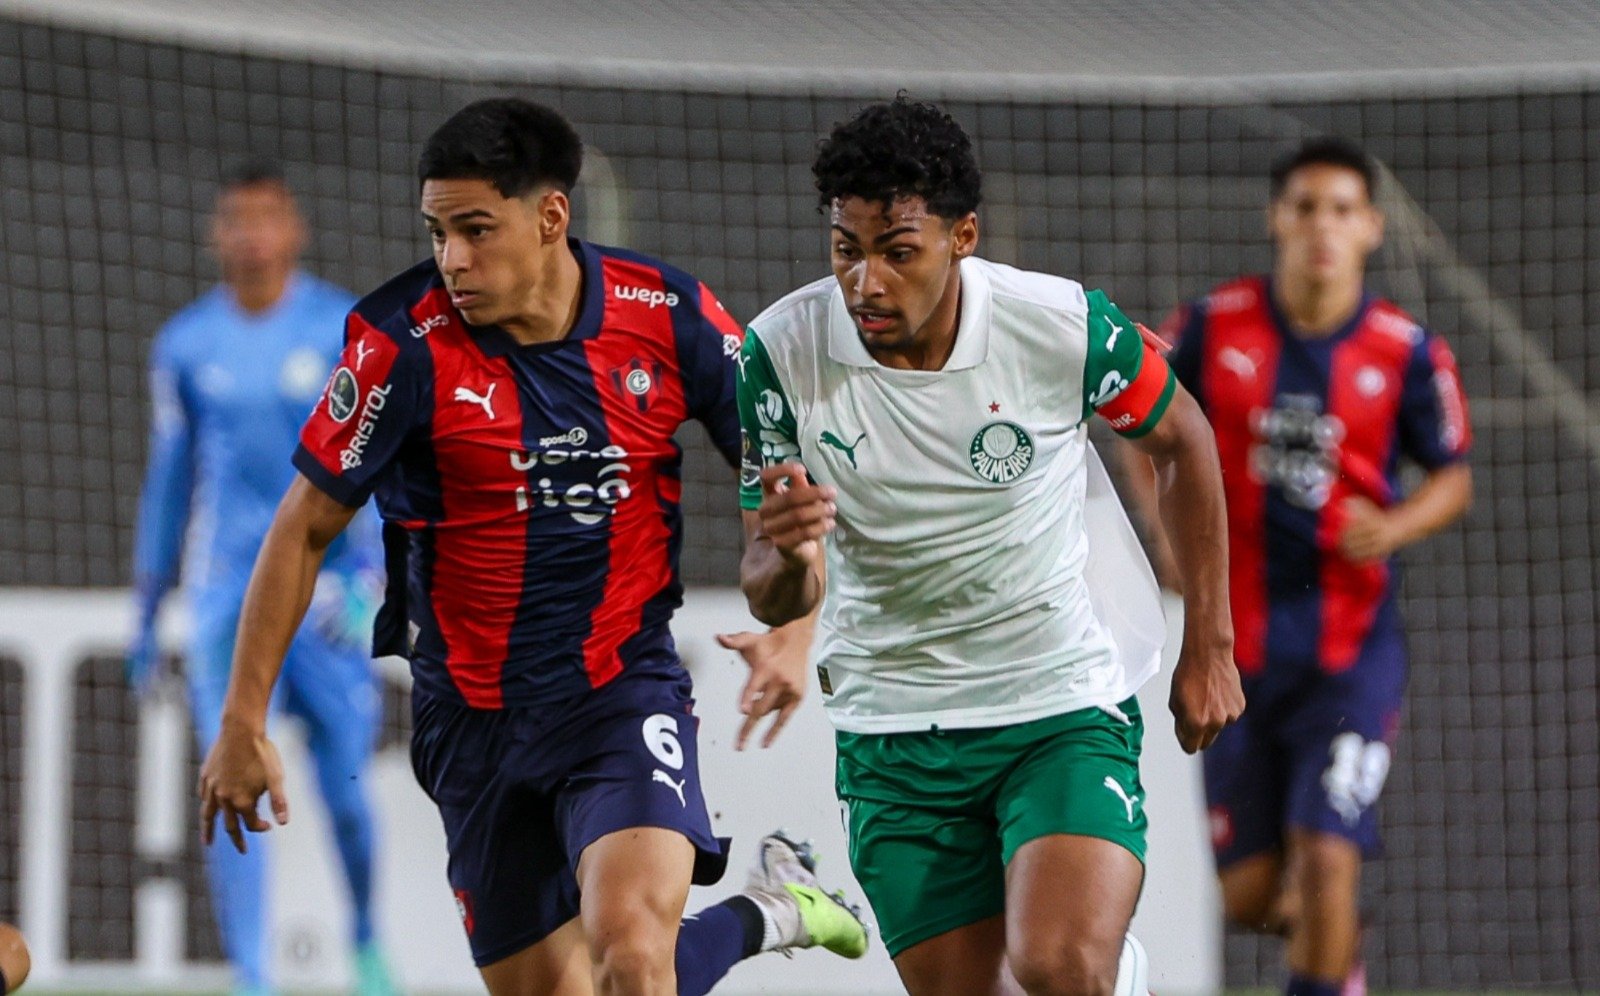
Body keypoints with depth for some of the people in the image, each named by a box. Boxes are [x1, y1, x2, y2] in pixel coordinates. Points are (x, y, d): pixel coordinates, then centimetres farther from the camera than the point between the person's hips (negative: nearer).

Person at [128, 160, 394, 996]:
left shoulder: (348, 331, -2)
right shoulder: (186, 346, 6)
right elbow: (168, 480, 14)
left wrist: (363, 574, -23)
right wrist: (145, 613, 15)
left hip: (327, 592, -2)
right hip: (224, 593, 2)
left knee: (343, 790, 0)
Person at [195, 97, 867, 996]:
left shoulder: (671, 317, -8)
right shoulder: (406, 342, -11)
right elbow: (306, 528, -2)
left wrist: (791, 630, -10)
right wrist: (244, 723, -2)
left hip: (627, 691, -2)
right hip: (474, 714, 2)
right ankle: (758, 919, 31)